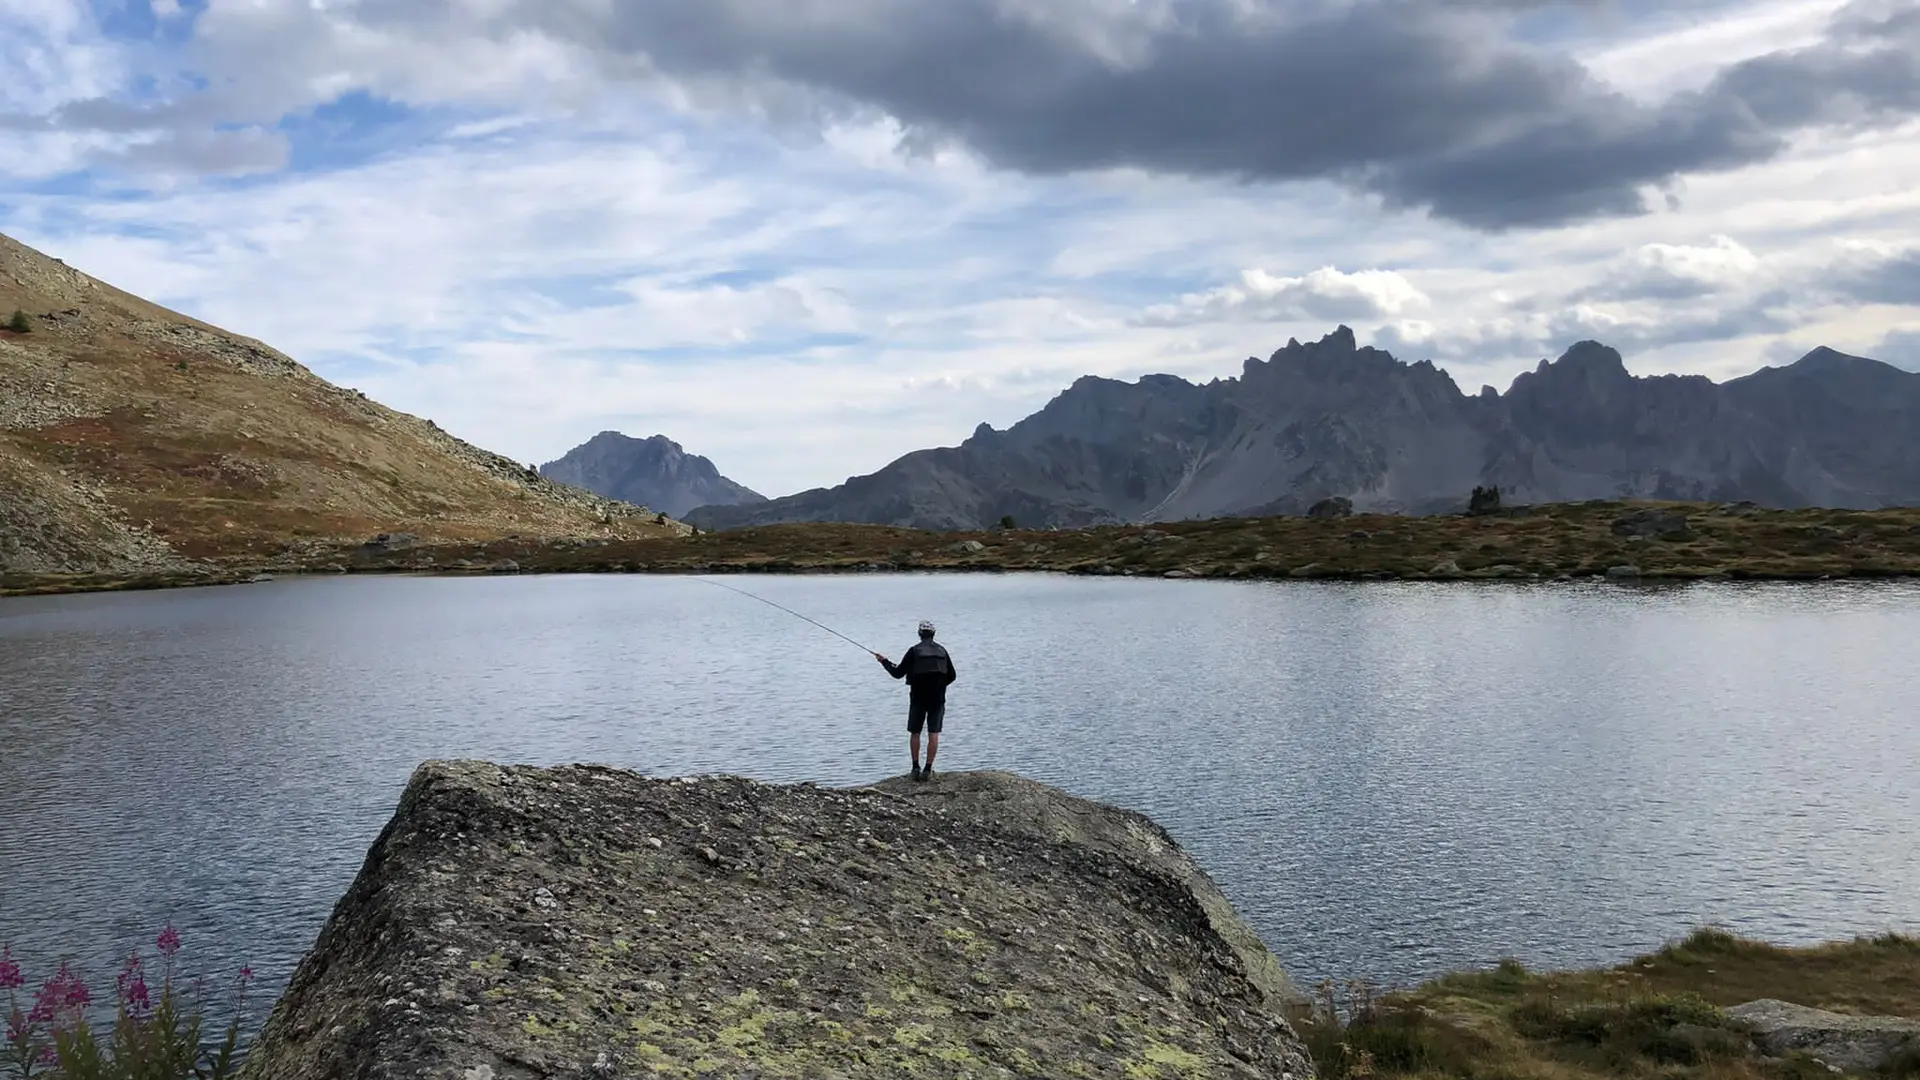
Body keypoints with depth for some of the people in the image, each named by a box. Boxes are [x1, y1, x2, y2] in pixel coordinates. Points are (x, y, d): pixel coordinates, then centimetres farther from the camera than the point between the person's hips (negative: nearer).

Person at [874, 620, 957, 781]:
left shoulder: (915, 650, -4)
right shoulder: (942, 650, 6)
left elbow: (898, 673, -3)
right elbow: (951, 676, 12)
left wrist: (885, 662, 12)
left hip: (918, 697, -2)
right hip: (937, 698, 2)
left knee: (914, 733, 11)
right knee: (933, 734, 1)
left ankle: (916, 768, 7)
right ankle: (928, 770, -4)